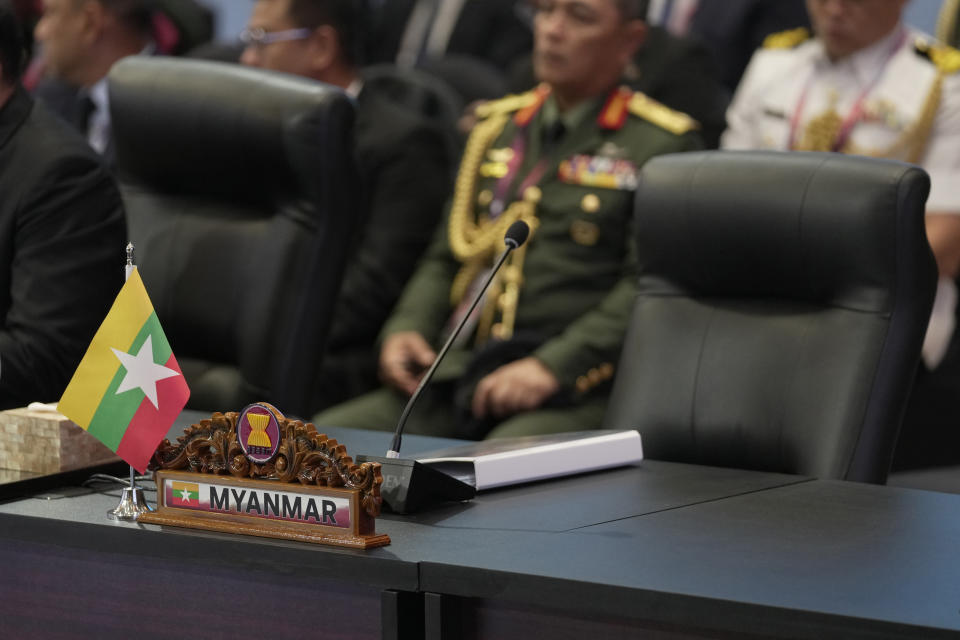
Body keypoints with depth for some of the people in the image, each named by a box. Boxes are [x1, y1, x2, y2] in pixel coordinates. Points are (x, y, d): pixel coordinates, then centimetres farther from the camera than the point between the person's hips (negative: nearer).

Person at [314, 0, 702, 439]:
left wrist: (552, 367, -18)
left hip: (571, 395, -6)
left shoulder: (664, 145, 3)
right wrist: (405, 329, 5)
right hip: (458, 377, 6)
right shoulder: (496, 126, 23)